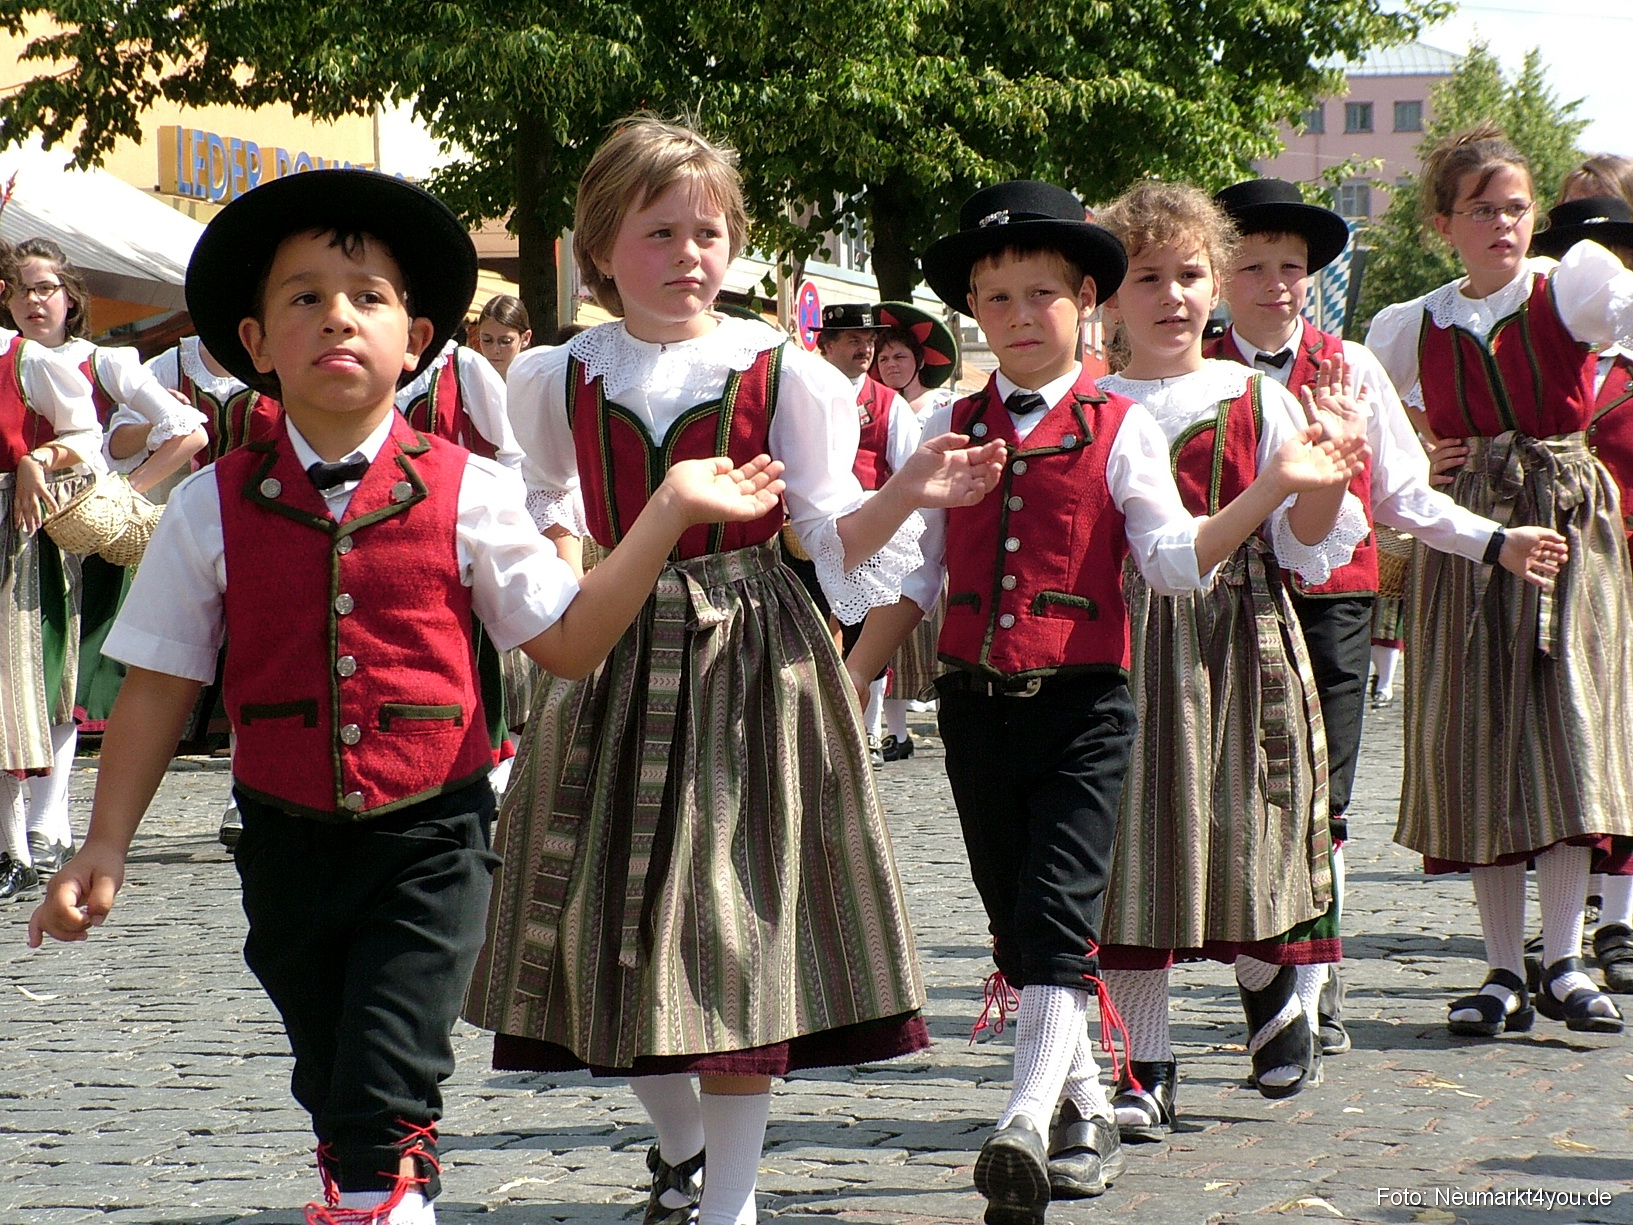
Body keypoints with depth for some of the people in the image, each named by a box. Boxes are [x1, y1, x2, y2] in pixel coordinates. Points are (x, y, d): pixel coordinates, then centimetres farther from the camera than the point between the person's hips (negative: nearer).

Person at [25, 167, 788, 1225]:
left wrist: (670, 510, -4)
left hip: (430, 837, -2)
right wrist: (105, 849, 2)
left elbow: (570, 642, 2)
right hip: (289, 840, 2)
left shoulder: (469, 494, -4)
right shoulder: (215, 508, -1)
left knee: (383, 1101, -12)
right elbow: (160, 684, 4)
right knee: (335, 1098, 14)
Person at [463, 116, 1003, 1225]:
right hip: (614, 664, 3)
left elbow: (833, 537, -7)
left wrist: (906, 496, -20)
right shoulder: (563, 381, 5)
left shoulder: (778, 372, -3)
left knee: (737, 922, -3)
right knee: (618, 921, 7)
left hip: (750, 664, -3)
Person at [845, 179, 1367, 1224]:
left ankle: (1027, 1125, -22)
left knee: (1058, 911, -14)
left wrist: (1275, 488, -20)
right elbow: (915, 577, 14)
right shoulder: (951, 431, 9)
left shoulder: (1120, 429, -1)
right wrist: (847, 683, 9)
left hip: (1082, 704, -4)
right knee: (1013, 917, 10)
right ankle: (1087, 1109, 25)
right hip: (976, 701, 4)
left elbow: (1176, 559, -8)